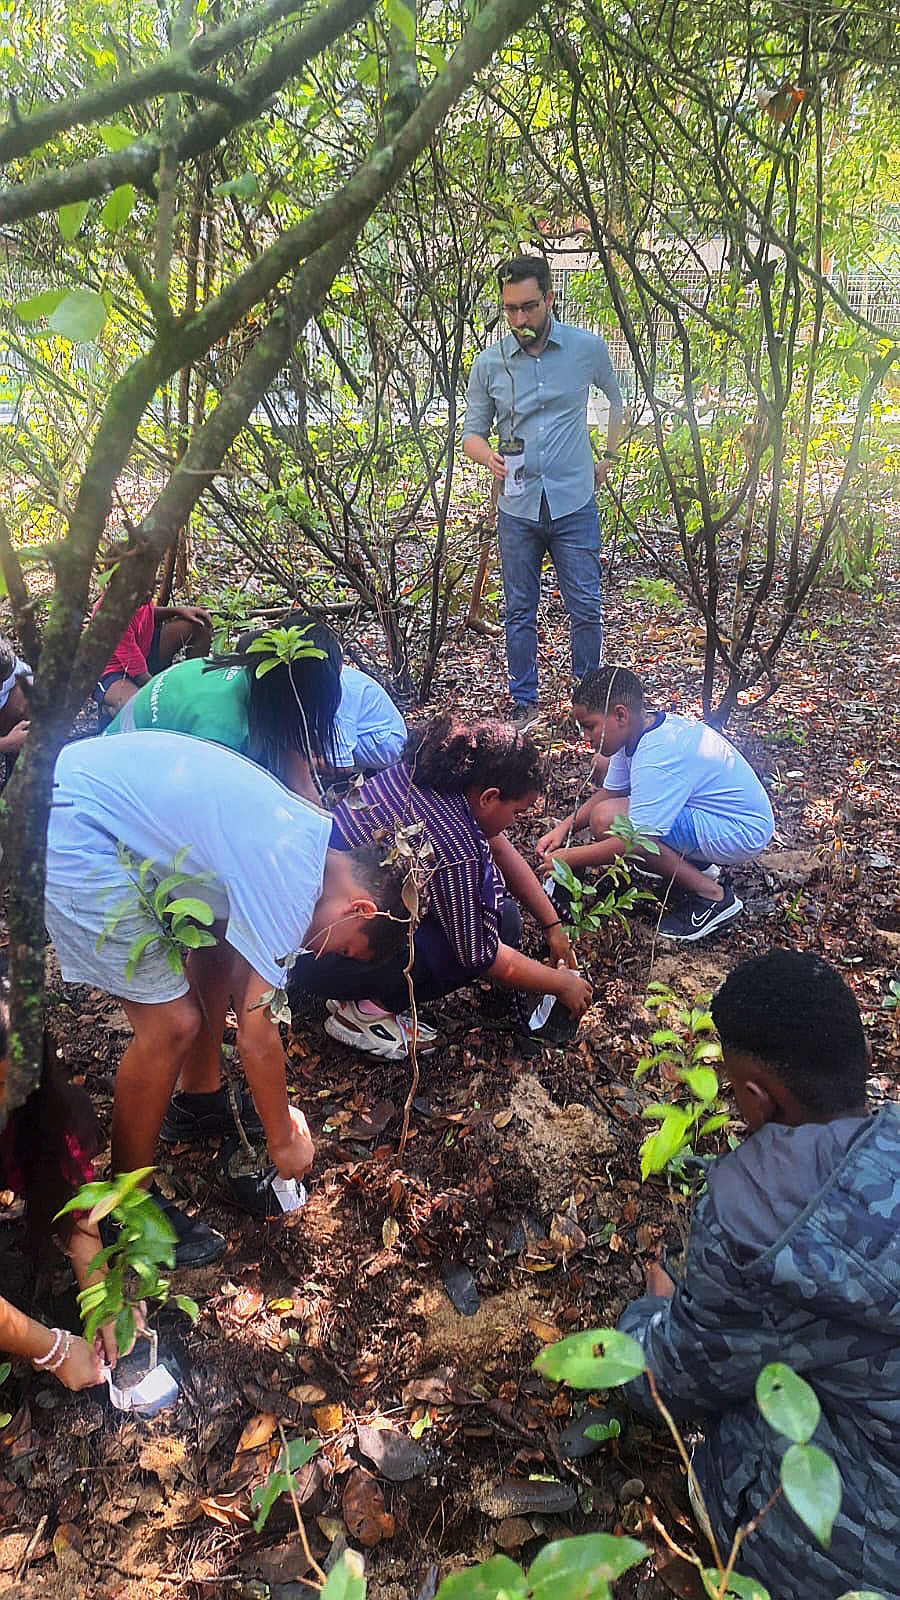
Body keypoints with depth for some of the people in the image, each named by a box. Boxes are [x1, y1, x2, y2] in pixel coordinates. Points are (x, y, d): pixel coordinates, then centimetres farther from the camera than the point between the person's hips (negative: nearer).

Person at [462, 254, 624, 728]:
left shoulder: (587, 348, 0)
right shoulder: (487, 364, 1)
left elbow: (616, 398, 19)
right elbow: (472, 432, 6)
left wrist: (609, 457, 17)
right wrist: (489, 456, -17)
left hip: (574, 504, -1)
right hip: (517, 508, 1)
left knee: (586, 608, 2)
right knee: (520, 612, 8)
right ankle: (524, 705, 20)